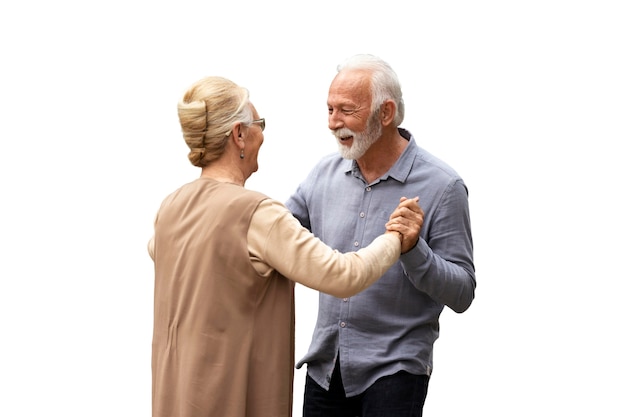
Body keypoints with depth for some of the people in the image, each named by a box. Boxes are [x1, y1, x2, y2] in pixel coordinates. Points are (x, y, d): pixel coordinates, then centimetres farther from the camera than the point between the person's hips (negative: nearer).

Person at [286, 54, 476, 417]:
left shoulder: (441, 186, -10)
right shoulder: (326, 173, 3)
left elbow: (462, 293, -11)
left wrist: (413, 249, -26)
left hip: (394, 369, -4)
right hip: (325, 364, 5)